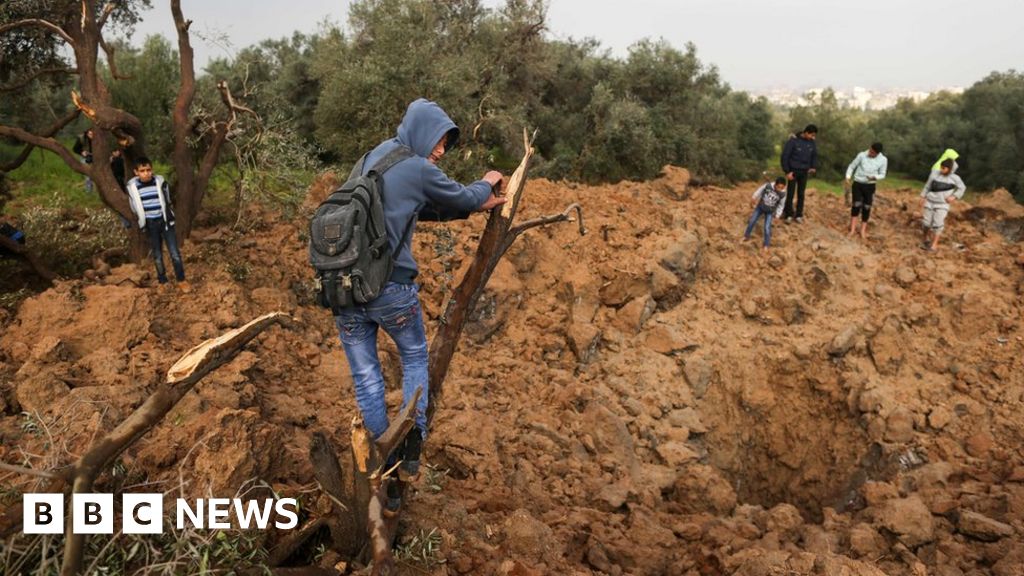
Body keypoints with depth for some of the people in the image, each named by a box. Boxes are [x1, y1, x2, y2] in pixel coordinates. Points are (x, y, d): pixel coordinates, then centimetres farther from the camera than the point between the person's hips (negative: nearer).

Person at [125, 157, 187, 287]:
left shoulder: (160, 181, -9)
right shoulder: (132, 186, -10)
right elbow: (134, 208, 6)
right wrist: (143, 222, 14)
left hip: (165, 221, 0)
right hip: (150, 224, 1)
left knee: (174, 253, -2)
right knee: (157, 255, 12)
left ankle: (181, 280, 12)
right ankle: (163, 281, 27)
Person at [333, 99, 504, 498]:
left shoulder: (373, 157, 15)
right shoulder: (419, 170, -7)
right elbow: (463, 197, 7)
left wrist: (474, 208, 23)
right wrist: (487, 184, 29)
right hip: (392, 289, -6)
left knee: (366, 379, 11)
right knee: (415, 359, 20)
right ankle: (410, 451, 9)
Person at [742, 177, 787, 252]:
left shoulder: (783, 194, -22)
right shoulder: (767, 186, -24)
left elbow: (781, 205, -7)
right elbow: (760, 191, -4)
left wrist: (777, 214, -6)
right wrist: (754, 198, 4)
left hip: (770, 212, -2)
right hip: (760, 207, 2)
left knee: (767, 228, -9)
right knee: (752, 221, 11)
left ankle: (766, 244, 10)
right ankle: (746, 236, 35)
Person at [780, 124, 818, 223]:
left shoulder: (812, 143, 1)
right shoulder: (793, 140, -14)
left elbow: (814, 156, 14)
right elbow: (785, 156, -12)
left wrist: (814, 167, 0)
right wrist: (787, 171, -14)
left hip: (804, 172, 4)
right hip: (793, 171, -4)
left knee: (801, 194, 7)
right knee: (790, 194, 0)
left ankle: (799, 215, 14)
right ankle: (788, 214, 10)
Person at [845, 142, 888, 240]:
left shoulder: (883, 160, -7)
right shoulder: (862, 155, -9)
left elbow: (882, 175, 0)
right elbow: (852, 166, 2)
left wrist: (874, 177, -22)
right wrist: (848, 177, -12)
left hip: (870, 186, 1)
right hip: (857, 184, -1)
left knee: (867, 208, 2)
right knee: (857, 205, -13)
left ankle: (863, 231, 10)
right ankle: (853, 229, -12)